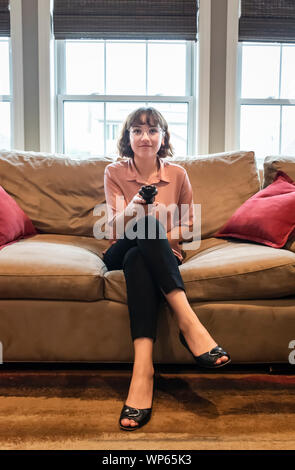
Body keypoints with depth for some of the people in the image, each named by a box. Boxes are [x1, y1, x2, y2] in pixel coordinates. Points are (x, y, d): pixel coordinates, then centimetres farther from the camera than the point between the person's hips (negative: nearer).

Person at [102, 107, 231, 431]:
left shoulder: (178, 174, 6)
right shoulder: (114, 173, 2)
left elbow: (188, 222, 15)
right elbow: (115, 226, -10)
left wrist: (171, 236, -8)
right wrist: (134, 207, -33)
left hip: (161, 255, 1)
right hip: (121, 254, 0)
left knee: (137, 259, -37)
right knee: (147, 223, -35)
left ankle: (143, 369, -51)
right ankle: (188, 322, -46)